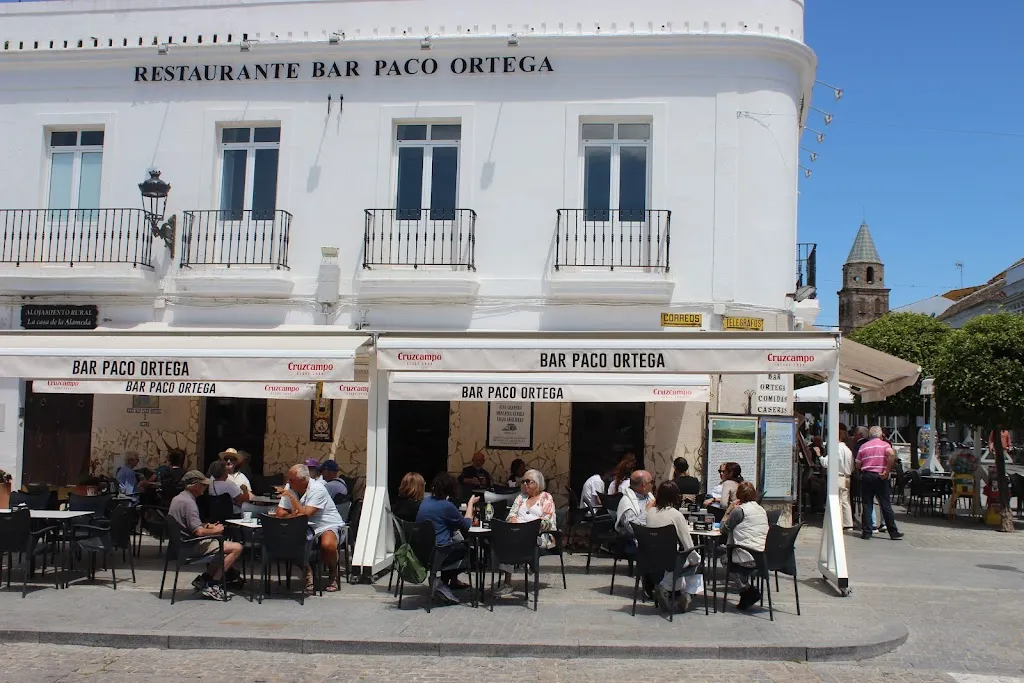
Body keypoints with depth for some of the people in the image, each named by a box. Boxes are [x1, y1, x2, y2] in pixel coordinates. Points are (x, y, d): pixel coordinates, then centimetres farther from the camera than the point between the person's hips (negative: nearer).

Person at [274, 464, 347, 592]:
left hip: (328, 525, -5)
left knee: (327, 545, -36)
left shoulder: (318, 489, -20)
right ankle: (307, 572, -2)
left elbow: (305, 514, -27)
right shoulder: (289, 488, -1)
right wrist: (293, 514, -23)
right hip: (306, 528, 6)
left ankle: (333, 574, -4)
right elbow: (279, 512, -3)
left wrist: (291, 496, -26)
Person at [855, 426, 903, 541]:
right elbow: (892, 454, -21)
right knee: (886, 505, 3)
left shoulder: (863, 447, 9)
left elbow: (857, 466, 6)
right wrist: (887, 471, -16)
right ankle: (893, 532, 7)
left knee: (867, 505, 4)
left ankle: (866, 532, 1)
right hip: (880, 477, -2)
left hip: (866, 476, 2)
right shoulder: (885, 445, 1)